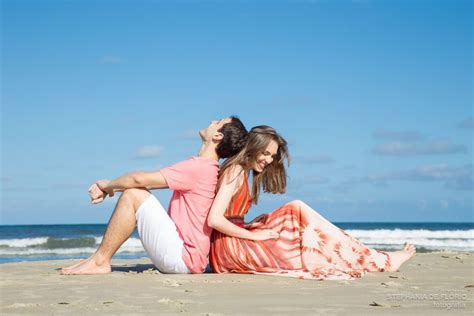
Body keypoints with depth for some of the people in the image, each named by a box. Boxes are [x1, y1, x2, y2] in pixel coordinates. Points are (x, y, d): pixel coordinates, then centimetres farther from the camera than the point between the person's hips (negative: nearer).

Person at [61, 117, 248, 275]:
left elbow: (139, 179, -17)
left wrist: (108, 185, 1)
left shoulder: (199, 167, -15)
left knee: (132, 195, -13)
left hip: (181, 258, -10)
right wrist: (109, 188, 9)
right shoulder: (209, 169, 16)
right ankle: (99, 260, 12)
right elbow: (143, 181, 17)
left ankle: (100, 262, -7)